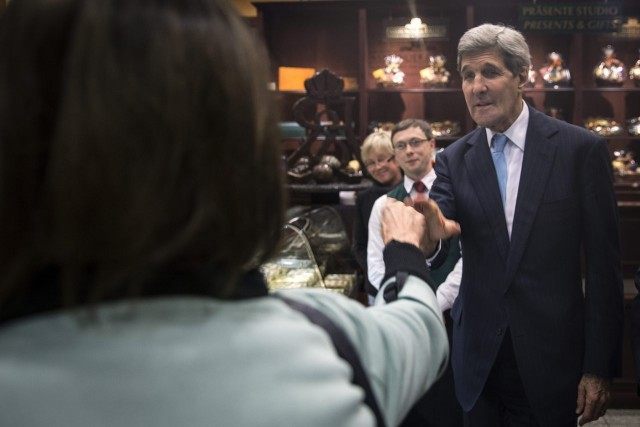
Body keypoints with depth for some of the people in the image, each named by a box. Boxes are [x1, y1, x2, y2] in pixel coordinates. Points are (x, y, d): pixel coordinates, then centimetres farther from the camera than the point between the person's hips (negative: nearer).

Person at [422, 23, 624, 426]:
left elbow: (604, 264, -5)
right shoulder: (454, 159, 2)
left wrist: (599, 368, -6)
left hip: (552, 358, -2)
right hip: (478, 358, 3)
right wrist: (430, 233, -34)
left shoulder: (581, 148, -7)